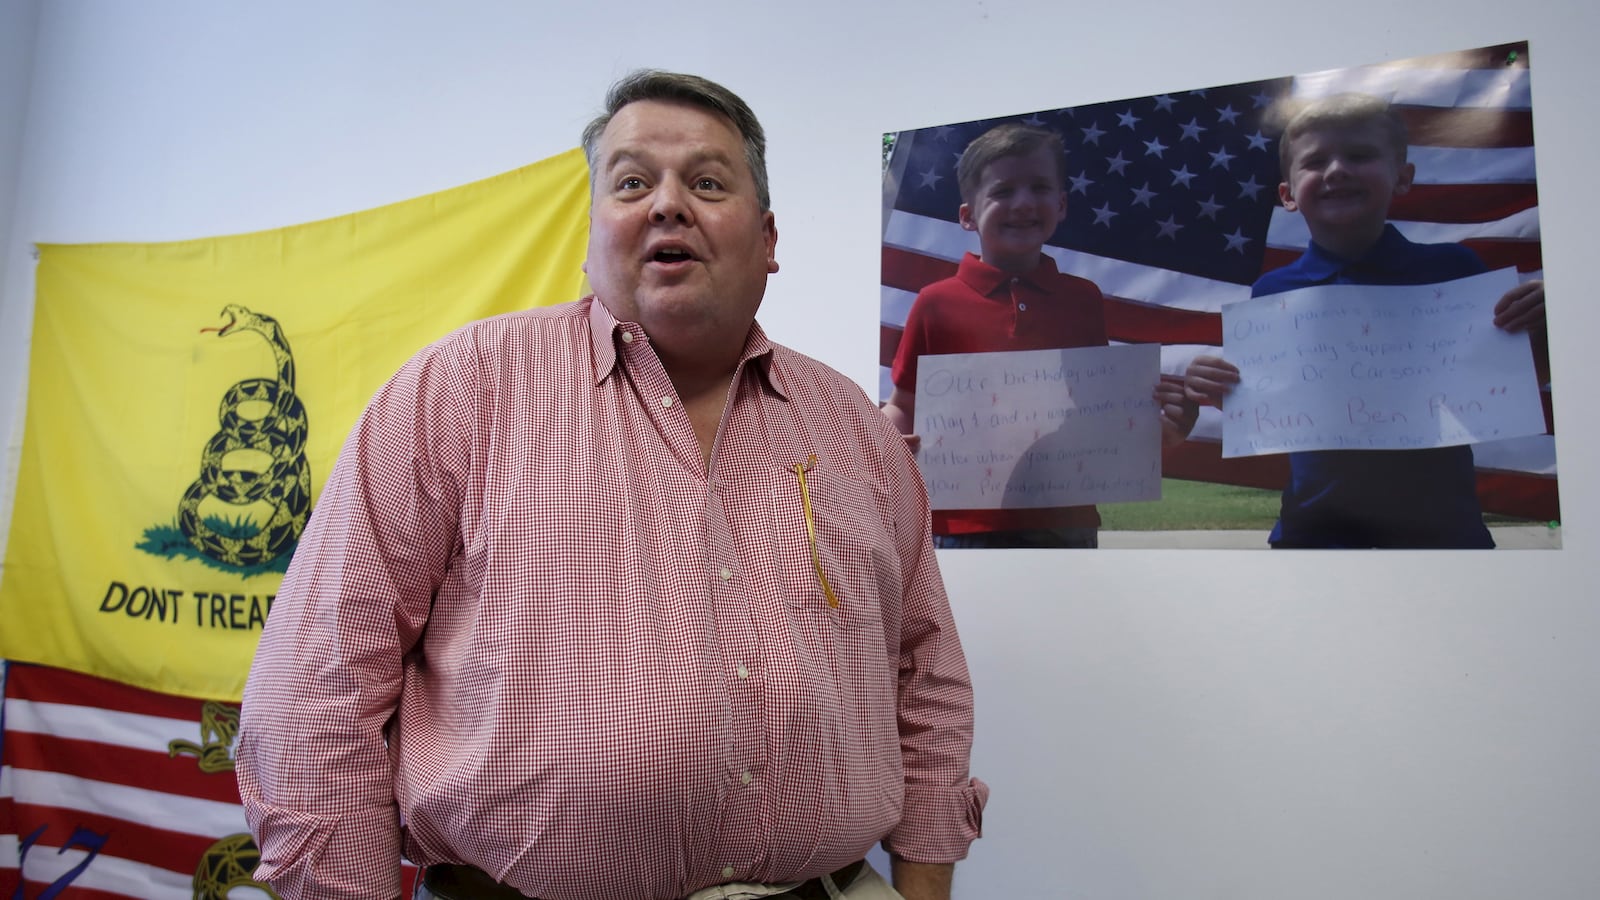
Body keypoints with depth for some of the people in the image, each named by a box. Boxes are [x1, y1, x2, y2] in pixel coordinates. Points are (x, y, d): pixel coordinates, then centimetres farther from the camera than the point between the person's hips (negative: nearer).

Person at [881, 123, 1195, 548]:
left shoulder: (1084, 299, 5)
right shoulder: (938, 304, -4)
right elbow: (904, 405, 3)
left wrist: (1164, 426, -6)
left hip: (1066, 527, 4)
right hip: (967, 531, -3)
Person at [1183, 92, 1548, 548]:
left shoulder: (1452, 268, -5)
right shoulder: (1273, 291, -4)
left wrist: (1539, 325, -14)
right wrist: (1212, 390, -16)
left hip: (1438, 518, 1)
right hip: (1316, 523, 0)